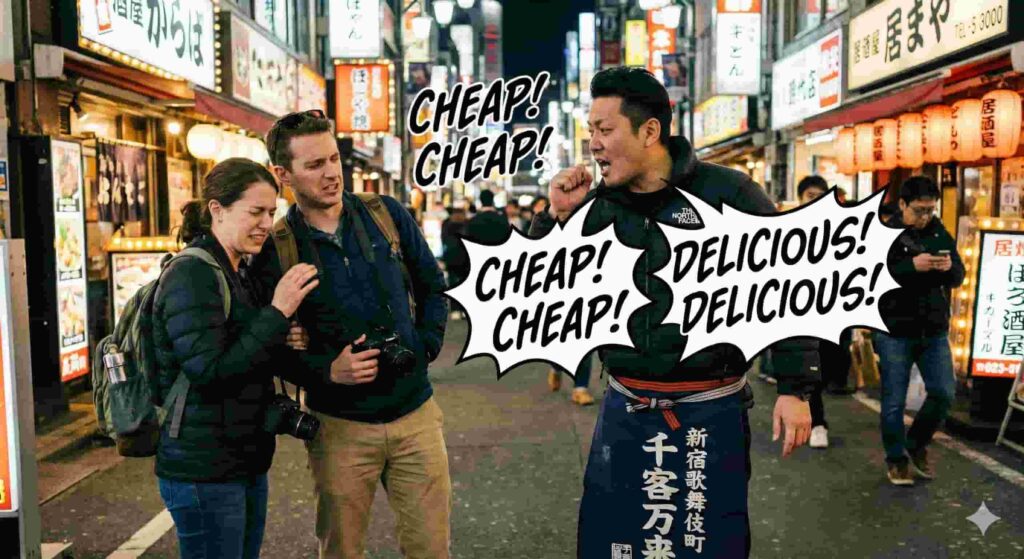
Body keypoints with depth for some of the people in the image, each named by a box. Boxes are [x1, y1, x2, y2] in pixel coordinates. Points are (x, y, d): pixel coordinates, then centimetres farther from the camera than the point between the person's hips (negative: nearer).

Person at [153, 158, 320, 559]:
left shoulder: (239, 274, 12)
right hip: (204, 474, -9)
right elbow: (210, 372, -23)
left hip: (246, 465, 9)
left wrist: (285, 344, -1)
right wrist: (278, 313, -22)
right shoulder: (190, 275, -16)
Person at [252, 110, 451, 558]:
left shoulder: (387, 215, 1)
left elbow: (432, 286, 11)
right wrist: (328, 370, -17)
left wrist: (426, 345, -2)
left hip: (416, 413, 2)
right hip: (340, 426, -2)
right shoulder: (275, 249, -6)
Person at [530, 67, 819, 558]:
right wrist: (556, 217, -8)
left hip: (710, 410, -4)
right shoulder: (595, 207, 2)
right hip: (624, 409, 4)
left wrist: (794, 389, -7)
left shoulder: (727, 194, -9)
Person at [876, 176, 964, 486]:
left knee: (944, 393, 5)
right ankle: (896, 459, 21)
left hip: (934, 330, 5)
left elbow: (959, 277, 11)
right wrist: (912, 266, -28)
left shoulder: (940, 234, 7)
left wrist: (950, 267, -12)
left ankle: (917, 444, 29)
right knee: (894, 400, 4)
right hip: (895, 330, -4)